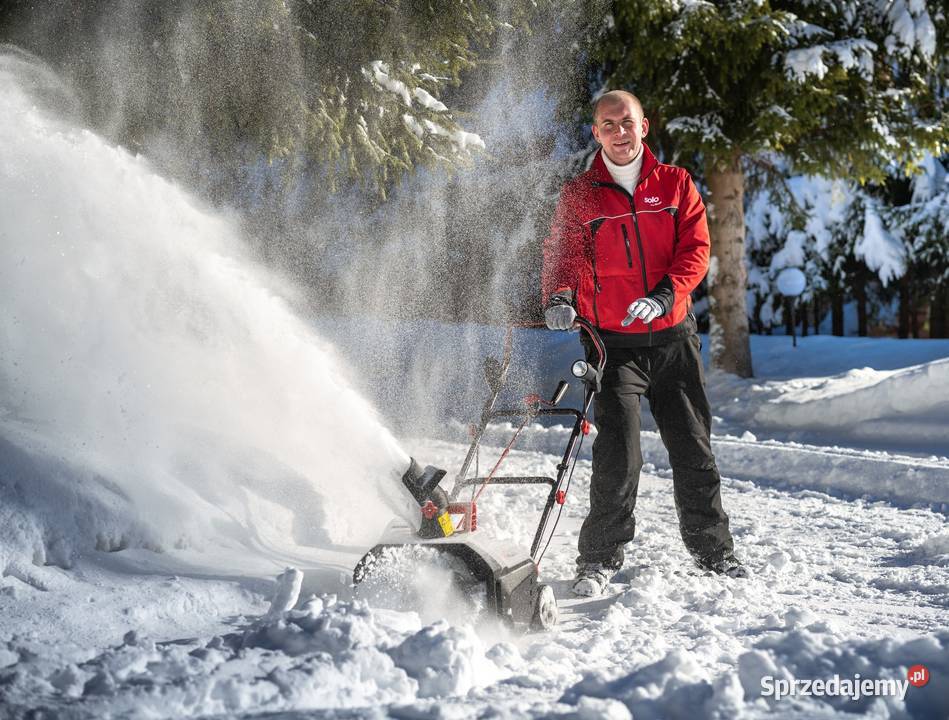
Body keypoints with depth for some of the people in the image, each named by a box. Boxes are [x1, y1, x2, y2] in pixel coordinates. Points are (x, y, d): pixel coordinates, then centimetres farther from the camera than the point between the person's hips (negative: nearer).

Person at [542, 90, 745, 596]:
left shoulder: (676, 184, 6)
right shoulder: (579, 195, 4)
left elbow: (695, 248, -1)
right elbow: (561, 254, -1)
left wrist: (665, 294, -19)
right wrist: (559, 298, -22)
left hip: (673, 337, 2)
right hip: (613, 343, -2)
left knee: (693, 447, 8)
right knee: (618, 451, -12)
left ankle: (712, 547, 25)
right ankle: (601, 556, 2)